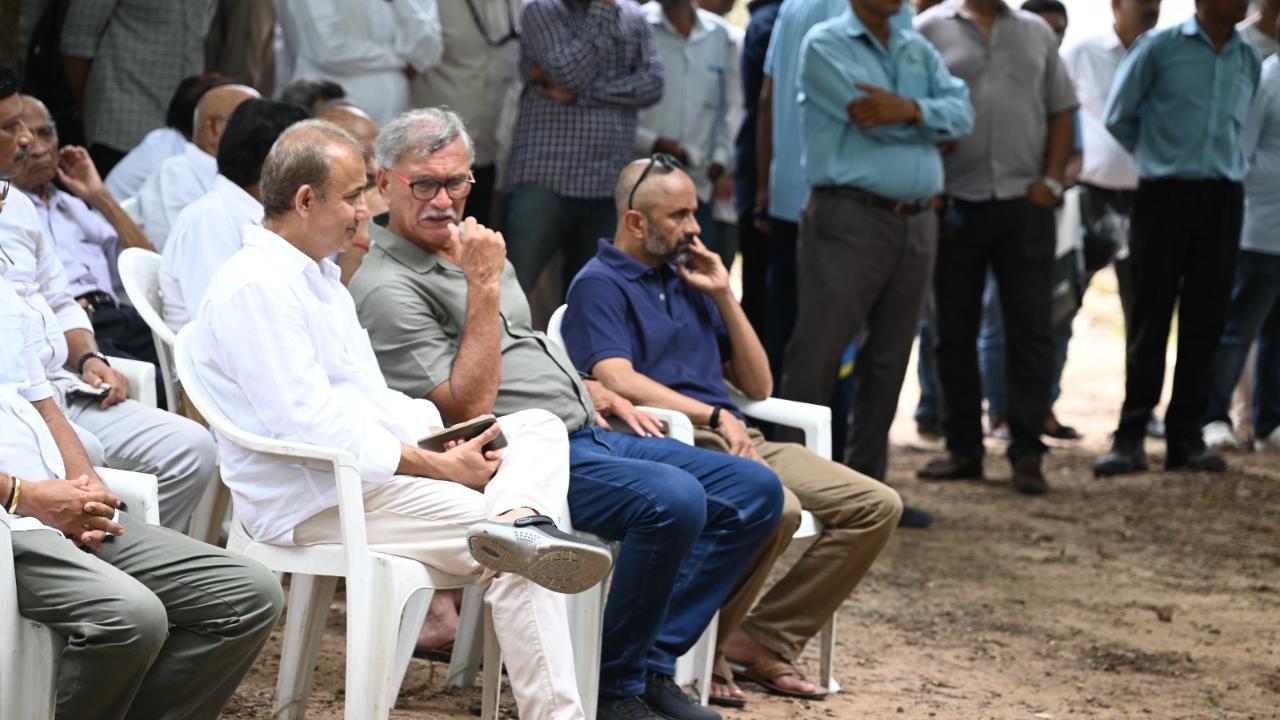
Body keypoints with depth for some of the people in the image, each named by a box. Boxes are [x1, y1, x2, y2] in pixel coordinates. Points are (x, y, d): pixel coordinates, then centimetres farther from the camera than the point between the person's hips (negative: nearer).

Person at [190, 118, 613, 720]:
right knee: (514, 561, -23)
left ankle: (517, 521, -36)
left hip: (372, 467, 10)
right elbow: (311, 424, -22)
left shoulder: (320, 277, 22)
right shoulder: (255, 287, -13)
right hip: (312, 504, -10)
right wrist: (440, 467, -19)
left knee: (538, 427, -4)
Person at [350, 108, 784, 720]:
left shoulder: (474, 251, 19)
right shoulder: (387, 289, -11)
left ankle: (652, 663, -2)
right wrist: (483, 287, -19)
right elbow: (467, 408, -19)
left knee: (754, 489, 0)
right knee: (673, 498, -32)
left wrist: (597, 394, 18)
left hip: (587, 433, 10)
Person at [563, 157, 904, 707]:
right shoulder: (599, 285, 1)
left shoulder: (689, 281, 24)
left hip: (735, 440, 8)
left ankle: (765, 642, -3)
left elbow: (758, 387, 21)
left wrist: (724, 296, 11)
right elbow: (619, 381, -17)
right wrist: (715, 416, -22)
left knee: (877, 506, -5)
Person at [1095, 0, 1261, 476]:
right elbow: (1118, 116, 5)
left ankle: (1186, 437, 9)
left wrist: (1228, 165, 14)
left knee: (1205, 321, 3)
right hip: (1165, 194, -4)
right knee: (1150, 318, -3)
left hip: (1222, 202, 4)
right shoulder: (1159, 47, -3)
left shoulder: (1249, 60, 10)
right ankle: (1130, 438, 1)